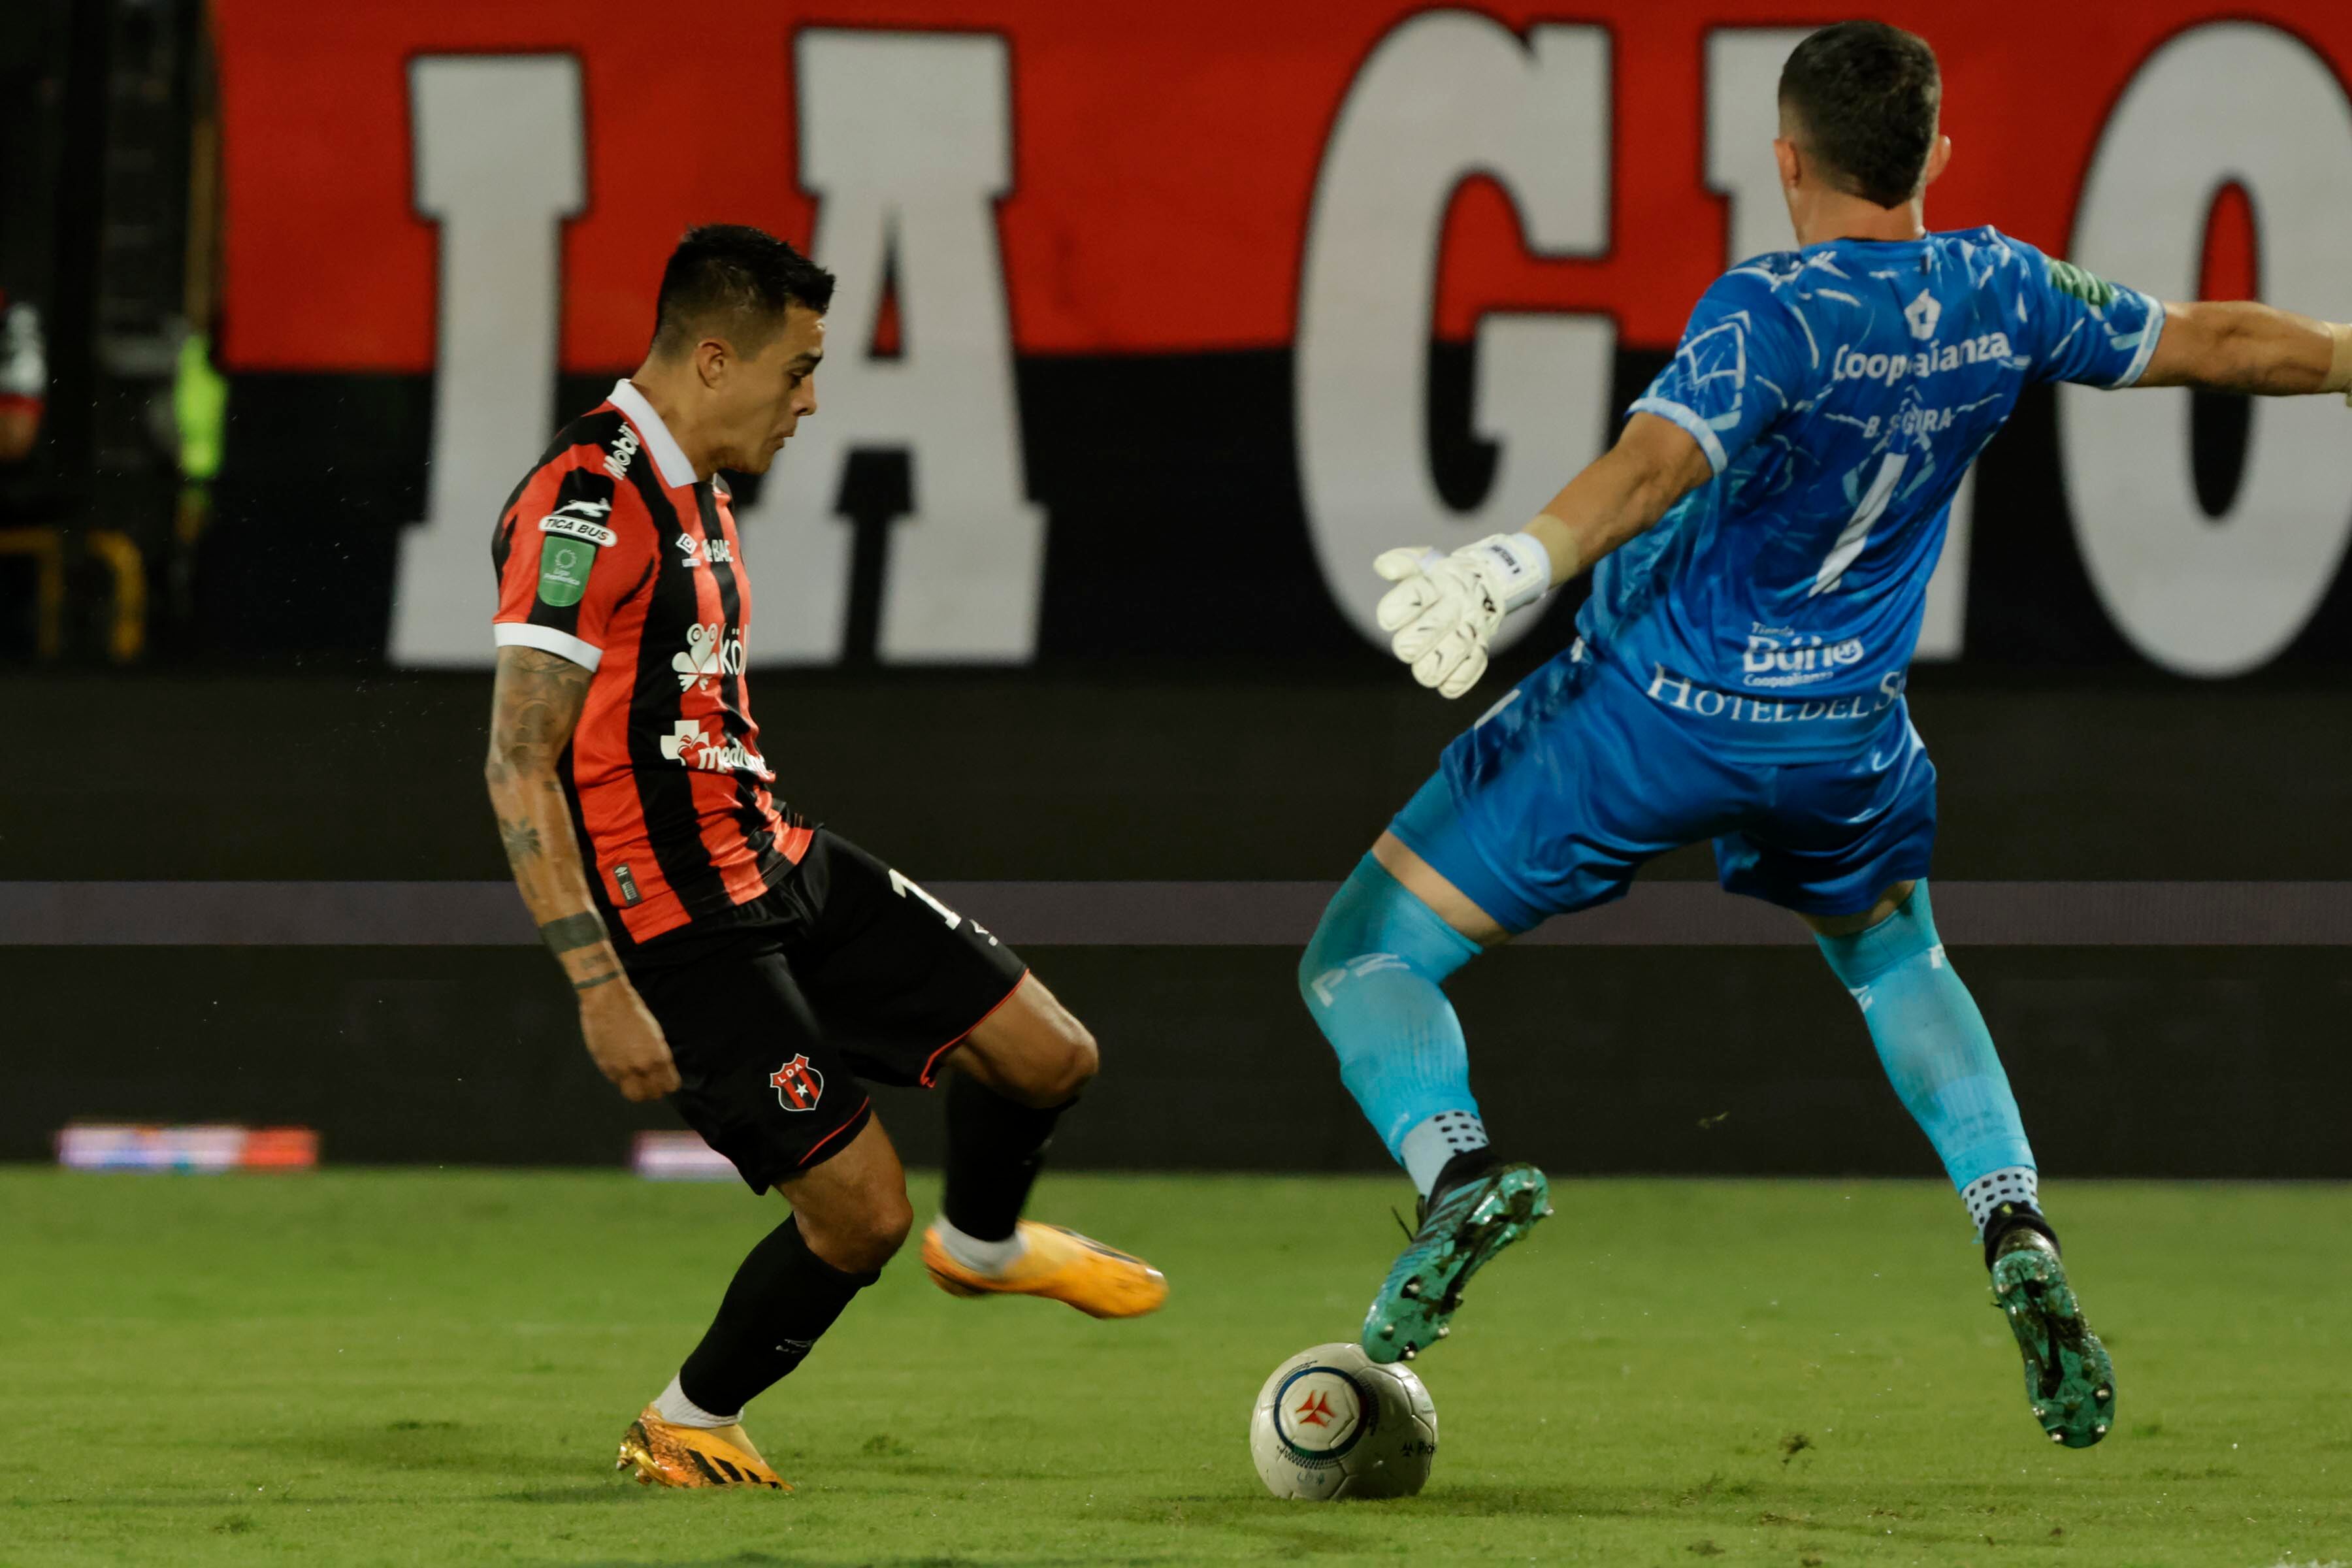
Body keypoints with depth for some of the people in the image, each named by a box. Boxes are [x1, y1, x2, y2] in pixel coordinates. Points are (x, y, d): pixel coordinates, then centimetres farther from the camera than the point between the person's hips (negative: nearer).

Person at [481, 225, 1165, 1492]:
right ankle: (680, 1431, 15)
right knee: (861, 1209, -8)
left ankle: (982, 1246, 39)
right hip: (685, 929, -9)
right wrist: (601, 990, -27)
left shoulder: (694, 491, 12)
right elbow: (519, 767, -24)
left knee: (1045, 1055, 7)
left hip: (781, 866, 9)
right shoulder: (582, 507, -21)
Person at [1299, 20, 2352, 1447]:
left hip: (1652, 707, -5)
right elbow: (2216, 345, 11)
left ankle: (1457, 1169, -26)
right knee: (1898, 959, 34)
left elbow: (1657, 461, -37)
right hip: (1843, 732, 5)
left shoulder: (1772, 312, -19)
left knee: (1363, 963, 3)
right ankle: (2019, 1234, 12)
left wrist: (1508, 571, -50)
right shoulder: (2002, 297, -2)